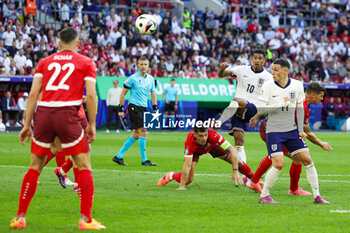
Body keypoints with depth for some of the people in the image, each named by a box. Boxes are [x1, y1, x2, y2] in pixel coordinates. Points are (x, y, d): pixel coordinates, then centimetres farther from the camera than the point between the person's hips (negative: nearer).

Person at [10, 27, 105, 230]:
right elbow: (91, 95, 0)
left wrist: (27, 125, 12)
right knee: (84, 165, 6)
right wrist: (92, 125, 6)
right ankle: (86, 219, -1)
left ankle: (20, 217, 14)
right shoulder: (86, 63, 11)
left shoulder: (45, 62, 18)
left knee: (35, 166, 15)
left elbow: (33, 94, 10)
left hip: (43, 114, 3)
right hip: (67, 115, -3)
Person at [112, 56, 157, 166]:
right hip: (134, 107, -7)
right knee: (143, 132, -12)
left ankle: (118, 156, 15)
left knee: (135, 135, 7)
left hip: (143, 108, 7)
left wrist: (155, 109, 12)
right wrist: (121, 109, -6)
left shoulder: (151, 79, 10)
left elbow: (153, 94, 20)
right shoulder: (133, 78, -8)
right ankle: (144, 160, -6)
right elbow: (123, 93, -3)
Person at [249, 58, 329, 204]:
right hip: (274, 131, -4)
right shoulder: (268, 86, -8)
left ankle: (317, 196, 7)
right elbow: (261, 109, -11)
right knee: (278, 164, -15)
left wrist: (301, 130, 5)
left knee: (307, 160, -2)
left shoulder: (297, 85, 1)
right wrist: (280, 104, -21)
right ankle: (264, 196, 1)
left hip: (291, 130, 4)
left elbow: (299, 108, 9)